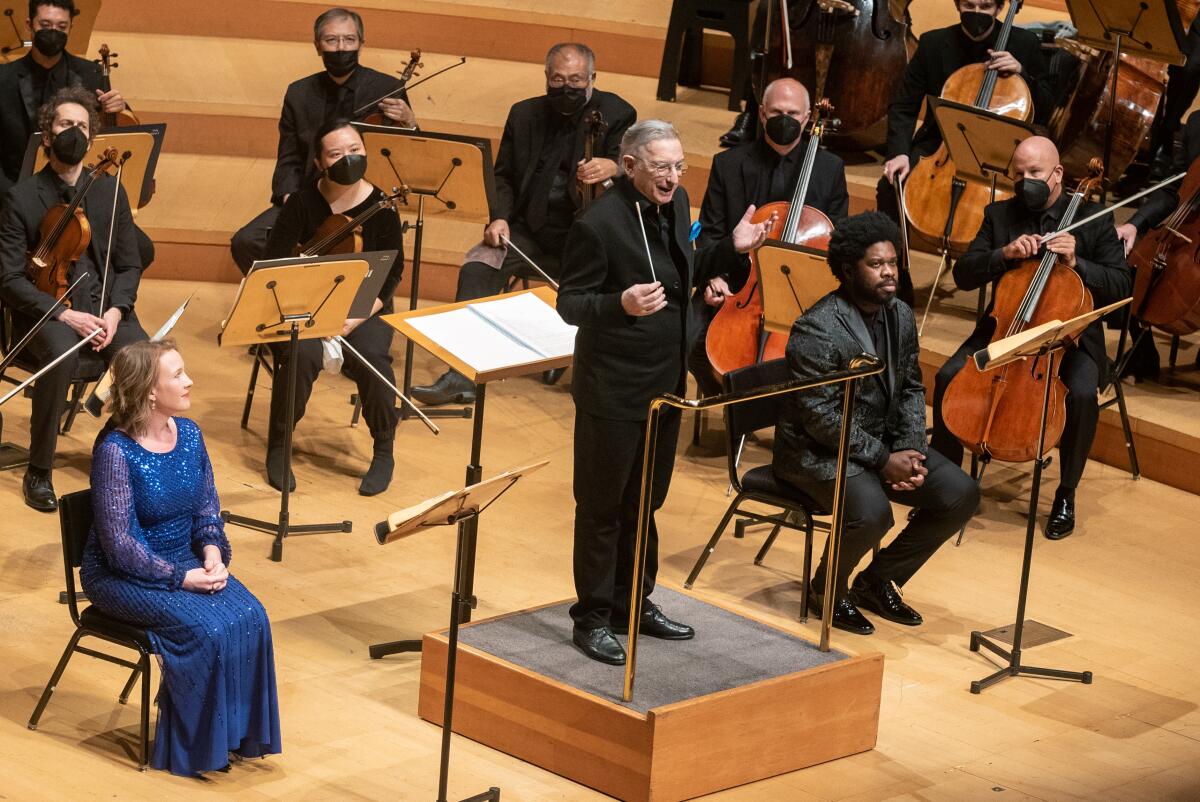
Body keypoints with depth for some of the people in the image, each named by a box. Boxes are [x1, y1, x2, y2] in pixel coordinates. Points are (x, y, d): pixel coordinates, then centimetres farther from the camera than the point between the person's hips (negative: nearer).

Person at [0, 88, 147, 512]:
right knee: (61, 357, -37)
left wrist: (115, 311, -10)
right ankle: (39, 472, -22)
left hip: (105, 307, 3)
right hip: (45, 312, -3)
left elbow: (130, 265, 11)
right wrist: (64, 315, -20)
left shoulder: (109, 190, 10)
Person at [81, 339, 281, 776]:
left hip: (185, 561, 6)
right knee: (207, 628, -26)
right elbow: (118, 543, -21)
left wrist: (212, 549, -10)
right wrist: (180, 578, -23)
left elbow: (208, 509, 10)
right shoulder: (115, 450, -21)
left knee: (249, 616, -18)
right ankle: (197, 746, -8)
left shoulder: (189, 434, 0)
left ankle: (239, 732, -3)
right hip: (122, 575, -6)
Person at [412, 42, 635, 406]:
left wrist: (613, 168, -39)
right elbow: (503, 176, 14)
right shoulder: (525, 114, 11)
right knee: (477, 268, -22)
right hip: (529, 229, 3)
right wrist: (499, 217, -6)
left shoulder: (616, 114, -1)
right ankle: (463, 374, -22)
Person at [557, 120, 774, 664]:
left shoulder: (675, 205, 4)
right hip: (612, 388, -7)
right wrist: (621, 303, -35)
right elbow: (570, 303, -17)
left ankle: (634, 602, 32)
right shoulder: (598, 224, -20)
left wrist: (732, 250, 4)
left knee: (644, 501, 19)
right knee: (602, 506, 4)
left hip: (665, 382, 7)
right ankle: (592, 618, 15)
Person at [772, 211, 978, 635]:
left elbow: (911, 389, 11)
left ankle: (879, 580, 10)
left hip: (884, 442, 8)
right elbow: (821, 417, -22)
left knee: (961, 495, -7)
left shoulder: (901, 315, 6)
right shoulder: (818, 329, -20)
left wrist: (910, 450, -7)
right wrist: (883, 460, -21)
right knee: (872, 513, -34)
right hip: (818, 452, -8)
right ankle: (827, 590, -2)